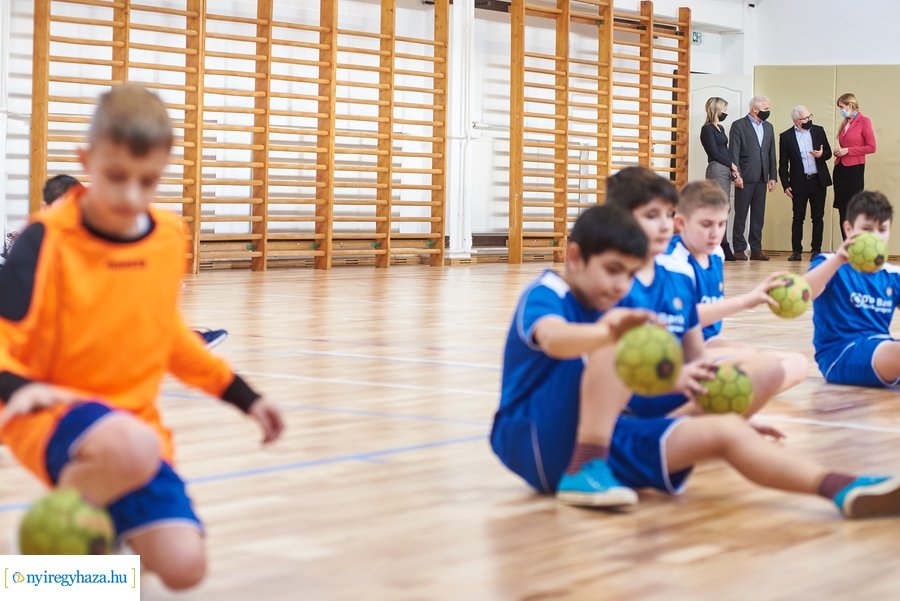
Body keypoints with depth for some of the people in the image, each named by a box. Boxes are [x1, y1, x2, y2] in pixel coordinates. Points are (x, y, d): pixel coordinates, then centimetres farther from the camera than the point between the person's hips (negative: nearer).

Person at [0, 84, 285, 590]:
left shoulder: (170, 237, 2)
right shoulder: (50, 239, -15)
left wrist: (244, 395, 18)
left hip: (137, 422, 5)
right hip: (55, 414, -5)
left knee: (184, 567, -11)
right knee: (131, 449, -40)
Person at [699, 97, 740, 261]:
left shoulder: (720, 128, 21)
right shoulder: (708, 129, -5)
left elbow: (725, 151, 15)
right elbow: (714, 153, -11)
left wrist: (734, 172, 4)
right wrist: (732, 165, -2)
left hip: (726, 171, 9)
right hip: (716, 169, -9)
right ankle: (724, 247, -11)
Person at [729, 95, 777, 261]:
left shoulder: (768, 127, 15)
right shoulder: (738, 126, -3)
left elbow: (771, 153, 15)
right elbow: (734, 153, -8)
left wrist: (773, 176, 8)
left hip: (762, 179, 6)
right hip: (745, 178, -6)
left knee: (758, 216, 7)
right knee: (741, 215, -1)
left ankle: (756, 249, 11)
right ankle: (739, 250, 3)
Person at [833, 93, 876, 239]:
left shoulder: (864, 122, -6)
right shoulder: (844, 123, 14)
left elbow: (871, 147, -10)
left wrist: (847, 150, -12)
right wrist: (838, 150, 4)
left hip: (854, 169, -7)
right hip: (840, 168, 7)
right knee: (842, 212, 5)